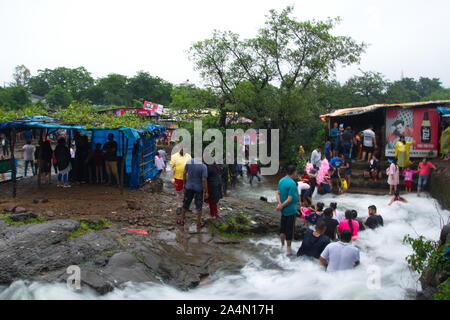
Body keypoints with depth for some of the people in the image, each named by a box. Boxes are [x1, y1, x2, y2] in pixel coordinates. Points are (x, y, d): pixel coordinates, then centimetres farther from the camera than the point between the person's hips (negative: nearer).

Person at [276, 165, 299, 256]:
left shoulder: (281, 181, 2)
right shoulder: (292, 184, -22)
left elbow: (278, 193, 1)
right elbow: (289, 199, -24)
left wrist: (279, 203, -11)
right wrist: (281, 206, -14)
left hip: (283, 210, 7)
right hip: (291, 210, -7)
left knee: (283, 228, 18)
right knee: (290, 229, 4)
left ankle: (282, 245, 31)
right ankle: (289, 249, 15)